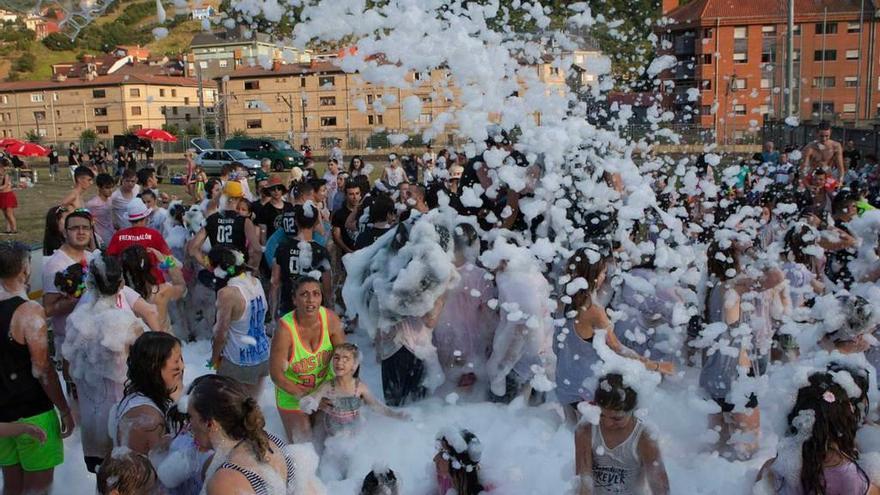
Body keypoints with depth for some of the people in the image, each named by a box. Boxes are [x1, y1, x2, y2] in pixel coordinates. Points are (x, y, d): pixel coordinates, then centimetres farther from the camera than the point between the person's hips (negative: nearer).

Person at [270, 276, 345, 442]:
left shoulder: (330, 318, -20)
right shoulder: (285, 329, -31)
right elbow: (276, 374, -24)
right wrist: (305, 396, -26)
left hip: (325, 387, 4)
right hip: (292, 393, -3)